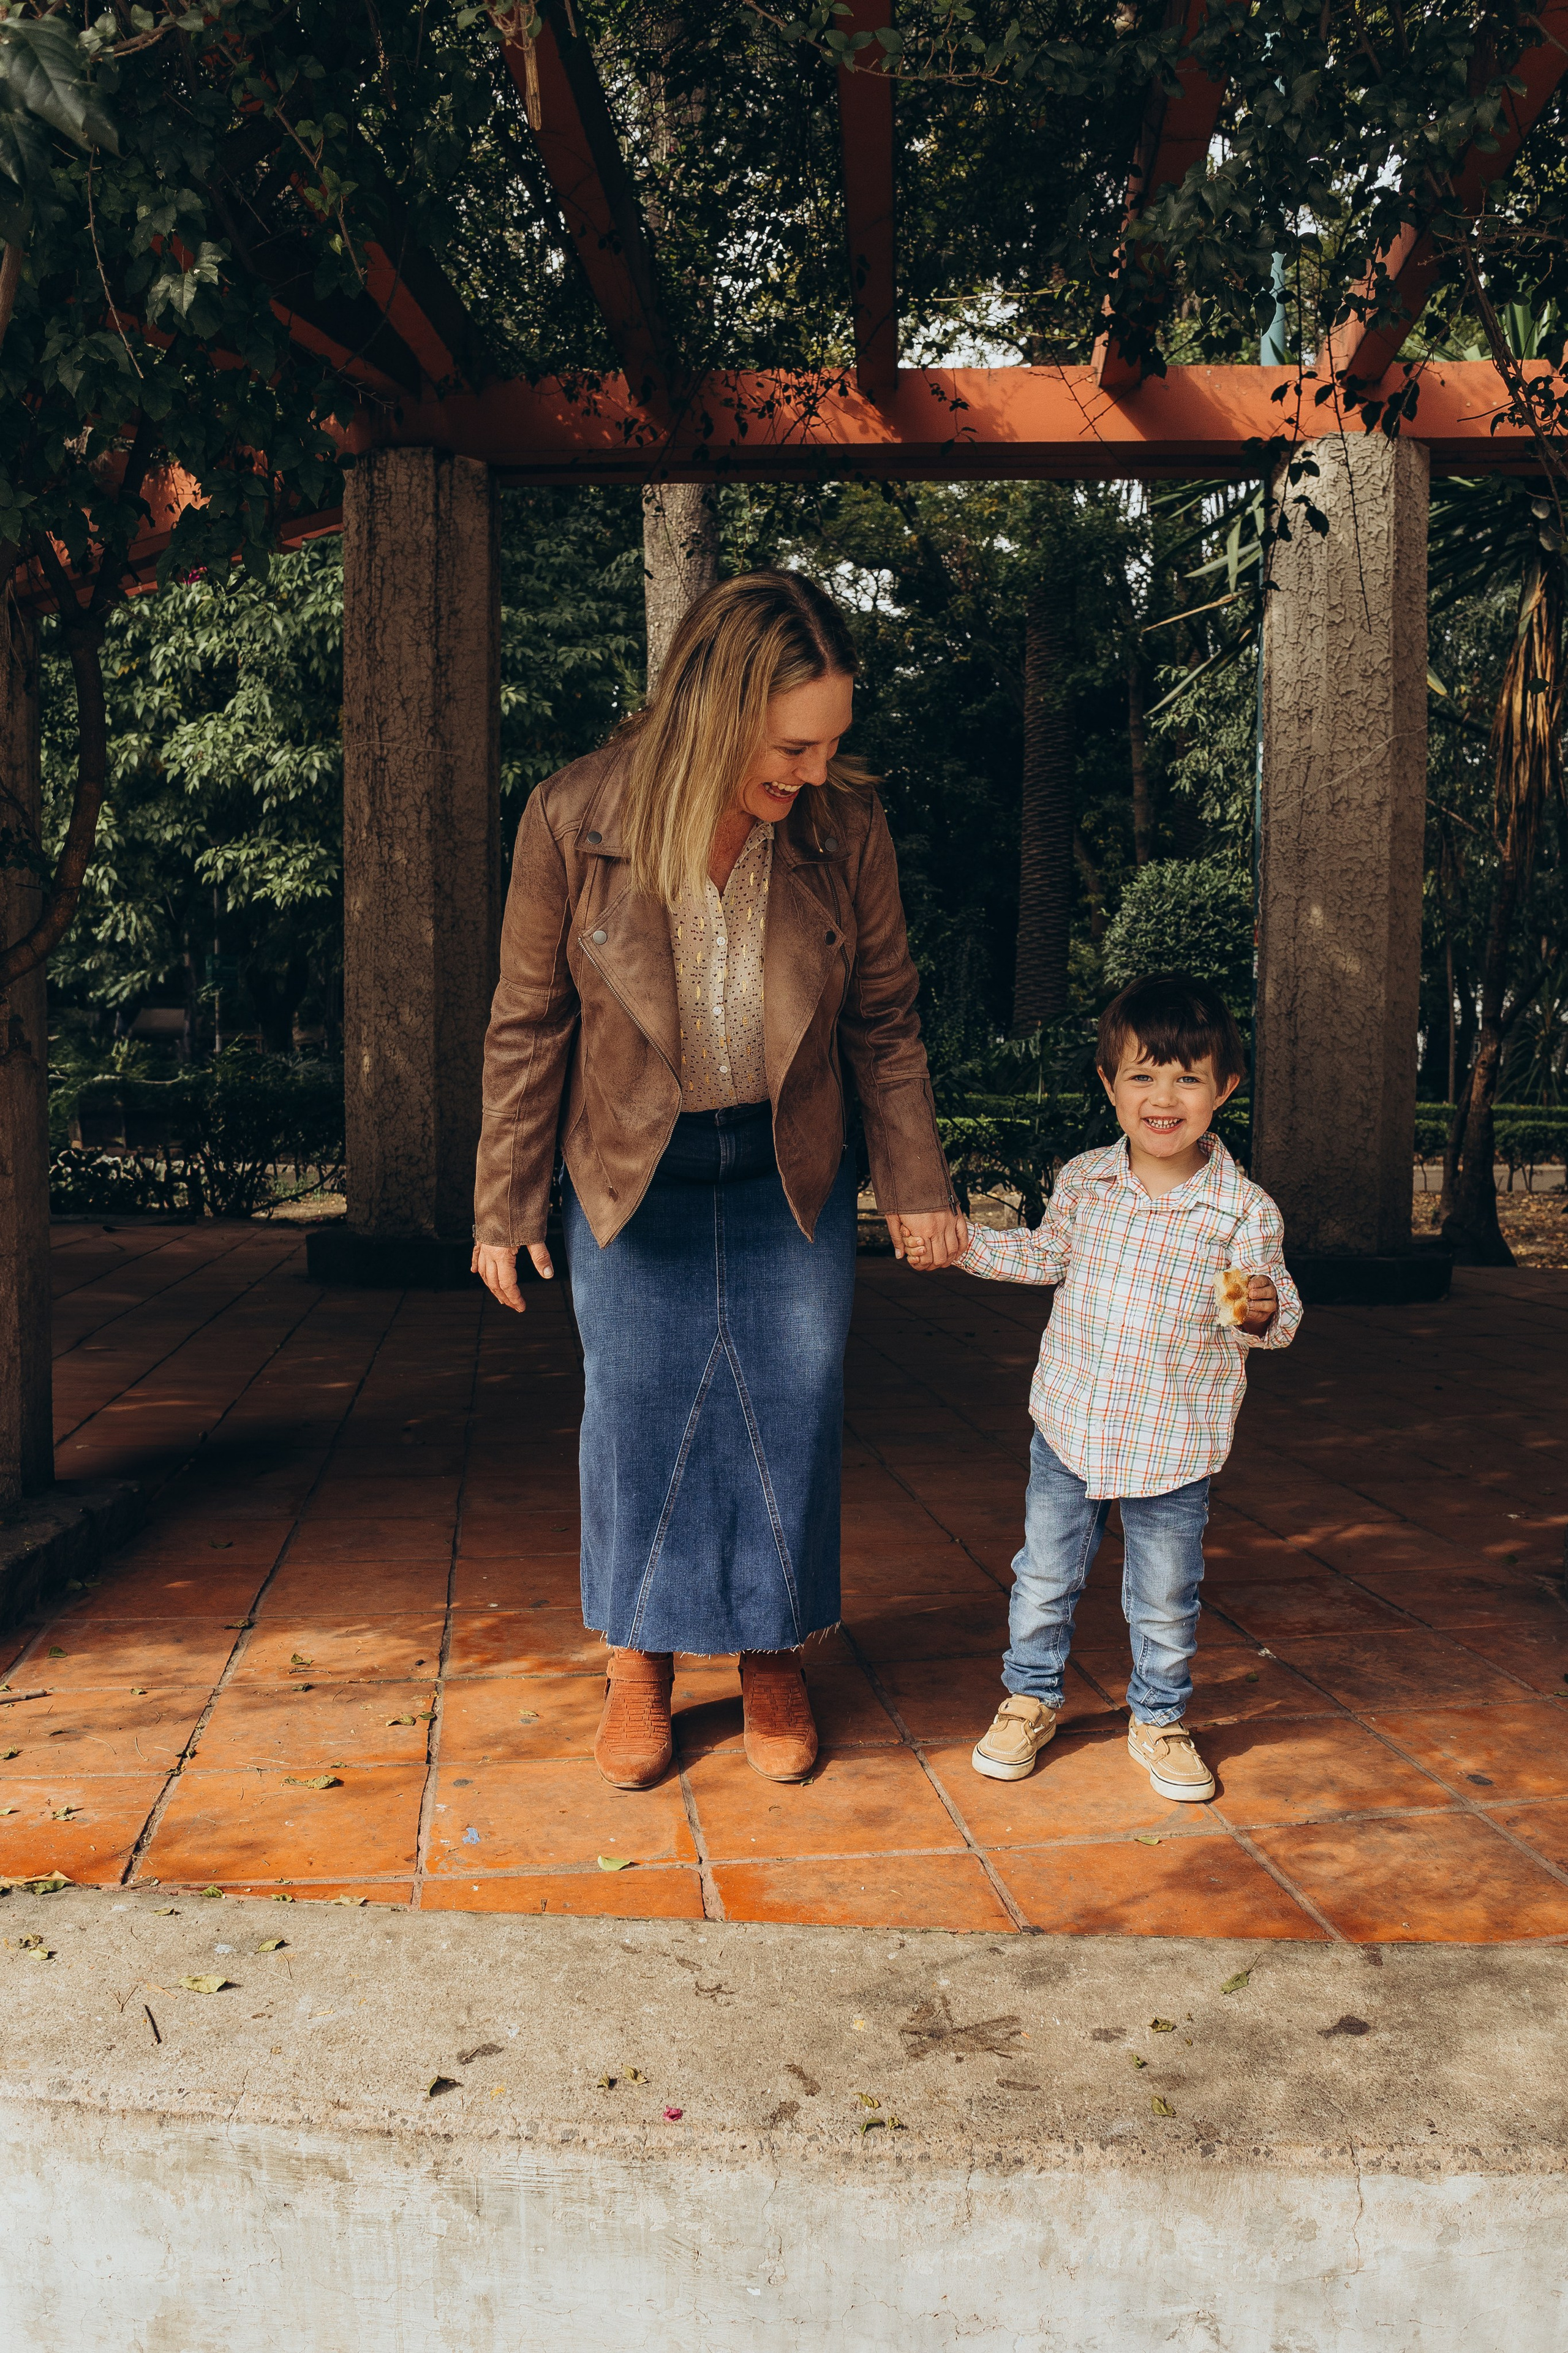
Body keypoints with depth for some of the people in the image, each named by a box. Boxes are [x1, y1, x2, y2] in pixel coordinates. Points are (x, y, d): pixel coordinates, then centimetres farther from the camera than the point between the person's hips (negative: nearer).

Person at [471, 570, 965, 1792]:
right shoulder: (573, 821, -20)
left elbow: (883, 1017, -3)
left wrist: (916, 1183, 1)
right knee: (638, 1407, 7)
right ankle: (639, 1658, 27)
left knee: (792, 1408, 7)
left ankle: (772, 1655, 27)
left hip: (790, 1175, 1)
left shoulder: (848, 824, -17)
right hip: (632, 1174, -1)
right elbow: (529, 1025, -8)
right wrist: (505, 1207, -4)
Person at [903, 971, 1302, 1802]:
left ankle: (1158, 1720, 35)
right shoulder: (1083, 1181, -3)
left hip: (1173, 1447, -2)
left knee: (1164, 1601, 13)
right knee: (1044, 1576, 16)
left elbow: (1280, 1314, -7)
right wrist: (962, 1243, 8)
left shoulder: (1245, 1210, -13)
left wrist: (1263, 1312, -30)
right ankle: (1030, 1697, 37)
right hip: (1068, 1424, 3)